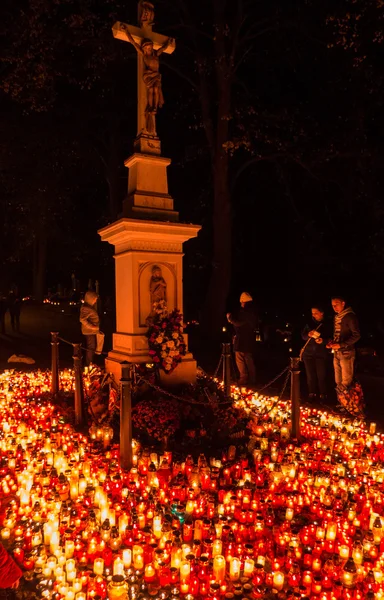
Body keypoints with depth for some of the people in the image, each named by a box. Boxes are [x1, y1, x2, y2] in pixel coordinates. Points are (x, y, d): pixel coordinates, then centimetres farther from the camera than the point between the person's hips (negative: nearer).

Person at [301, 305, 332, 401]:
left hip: (321, 354, -3)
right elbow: (303, 335, 7)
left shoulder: (327, 325, -1)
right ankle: (312, 393, 18)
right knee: (310, 375, 6)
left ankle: (323, 394, 10)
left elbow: (331, 339, -4)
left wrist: (323, 341, -23)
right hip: (308, 353, 3)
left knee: (321, 375, -2)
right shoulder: (309, 323, 7)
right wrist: (309, 335, -14)